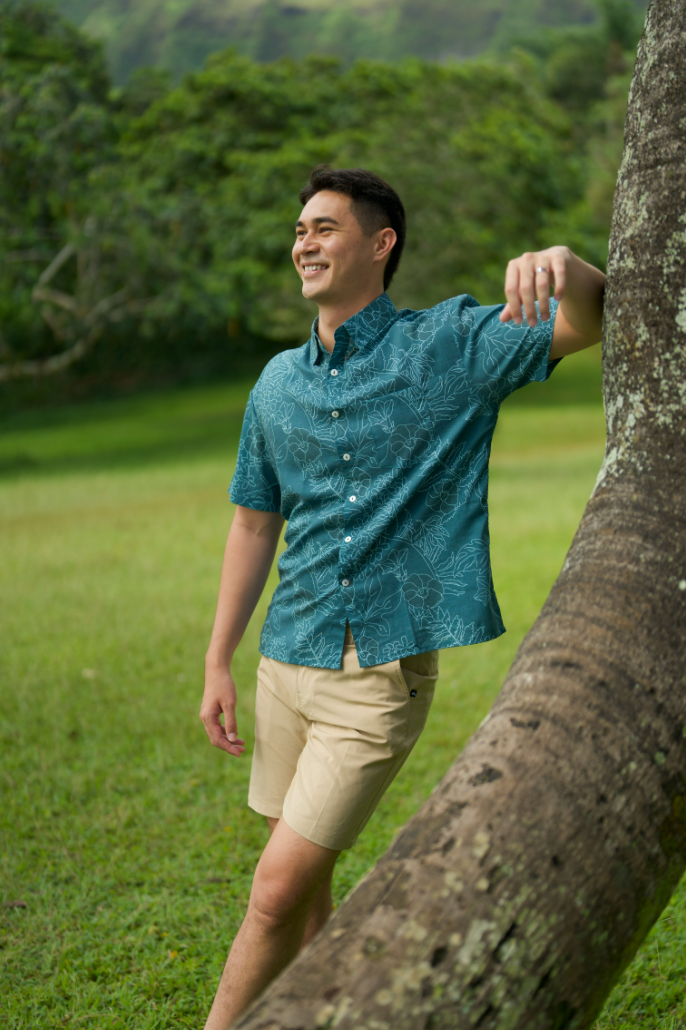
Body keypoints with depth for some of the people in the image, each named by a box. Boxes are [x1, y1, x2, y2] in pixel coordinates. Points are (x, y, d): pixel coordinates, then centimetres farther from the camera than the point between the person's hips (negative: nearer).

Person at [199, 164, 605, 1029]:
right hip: (288, 664, 5)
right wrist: (217, 664, 13)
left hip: (384, 677, -5)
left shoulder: (451, 346, -5)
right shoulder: (278, 384, 8)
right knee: (304, 886, 15)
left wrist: (562, 265, -39)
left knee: (278, 888, -6)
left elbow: (594, 321, -15)